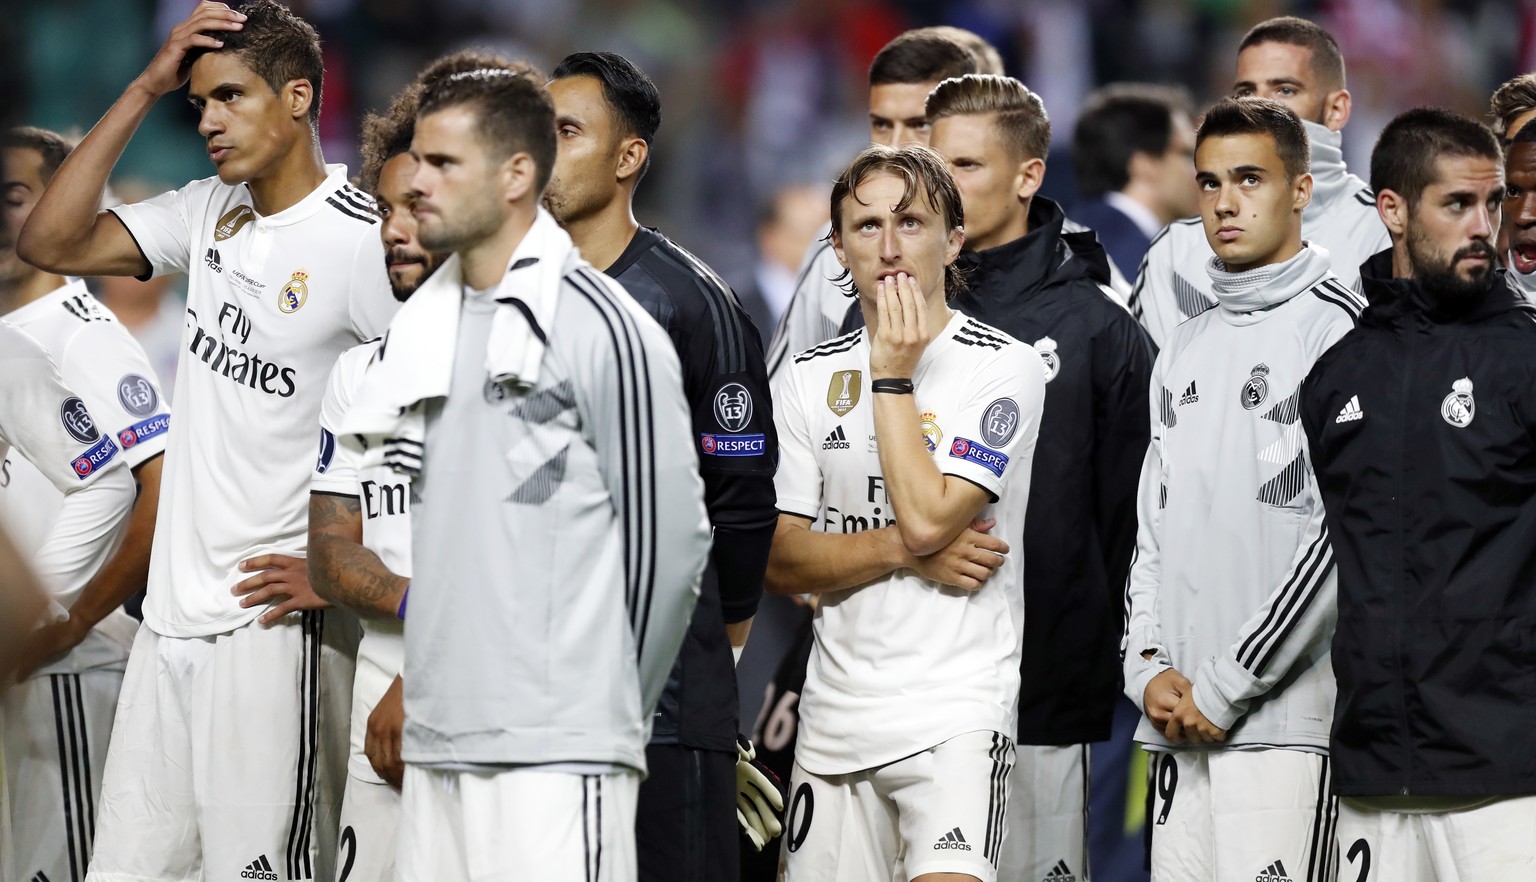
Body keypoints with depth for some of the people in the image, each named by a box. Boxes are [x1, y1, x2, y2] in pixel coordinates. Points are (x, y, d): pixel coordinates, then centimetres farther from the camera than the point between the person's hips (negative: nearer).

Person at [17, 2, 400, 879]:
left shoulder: (362, 242, -12)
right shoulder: (209, 212, 11)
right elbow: (52, 242, 6)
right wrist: (146, 89, 2)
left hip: (274, 620, -8)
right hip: (174, 617, 8)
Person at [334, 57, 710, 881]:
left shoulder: (603, 328, -7)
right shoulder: (419, 331, 17)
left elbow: (671, 534, -6)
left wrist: (603, 704, 1)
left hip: (556, 752, -7)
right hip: (435, 749, 7)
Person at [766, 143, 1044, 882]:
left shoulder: (1004, 369, -5)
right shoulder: (810, 378, 9)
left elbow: (928, 517, -17)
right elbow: (779, 560, 3)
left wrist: (893, 375, -11)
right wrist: (906, 550, -12)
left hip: (957, 707, -5)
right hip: (835, 711, 5)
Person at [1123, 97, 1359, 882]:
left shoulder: (1335, 330, -4)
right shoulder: (1184, 353, 20)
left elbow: (1341, 537, -12)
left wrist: (1224, 687, -11)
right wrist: (1148, 666, 4)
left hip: (1284, 715, -7)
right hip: (1178, 727, 7)